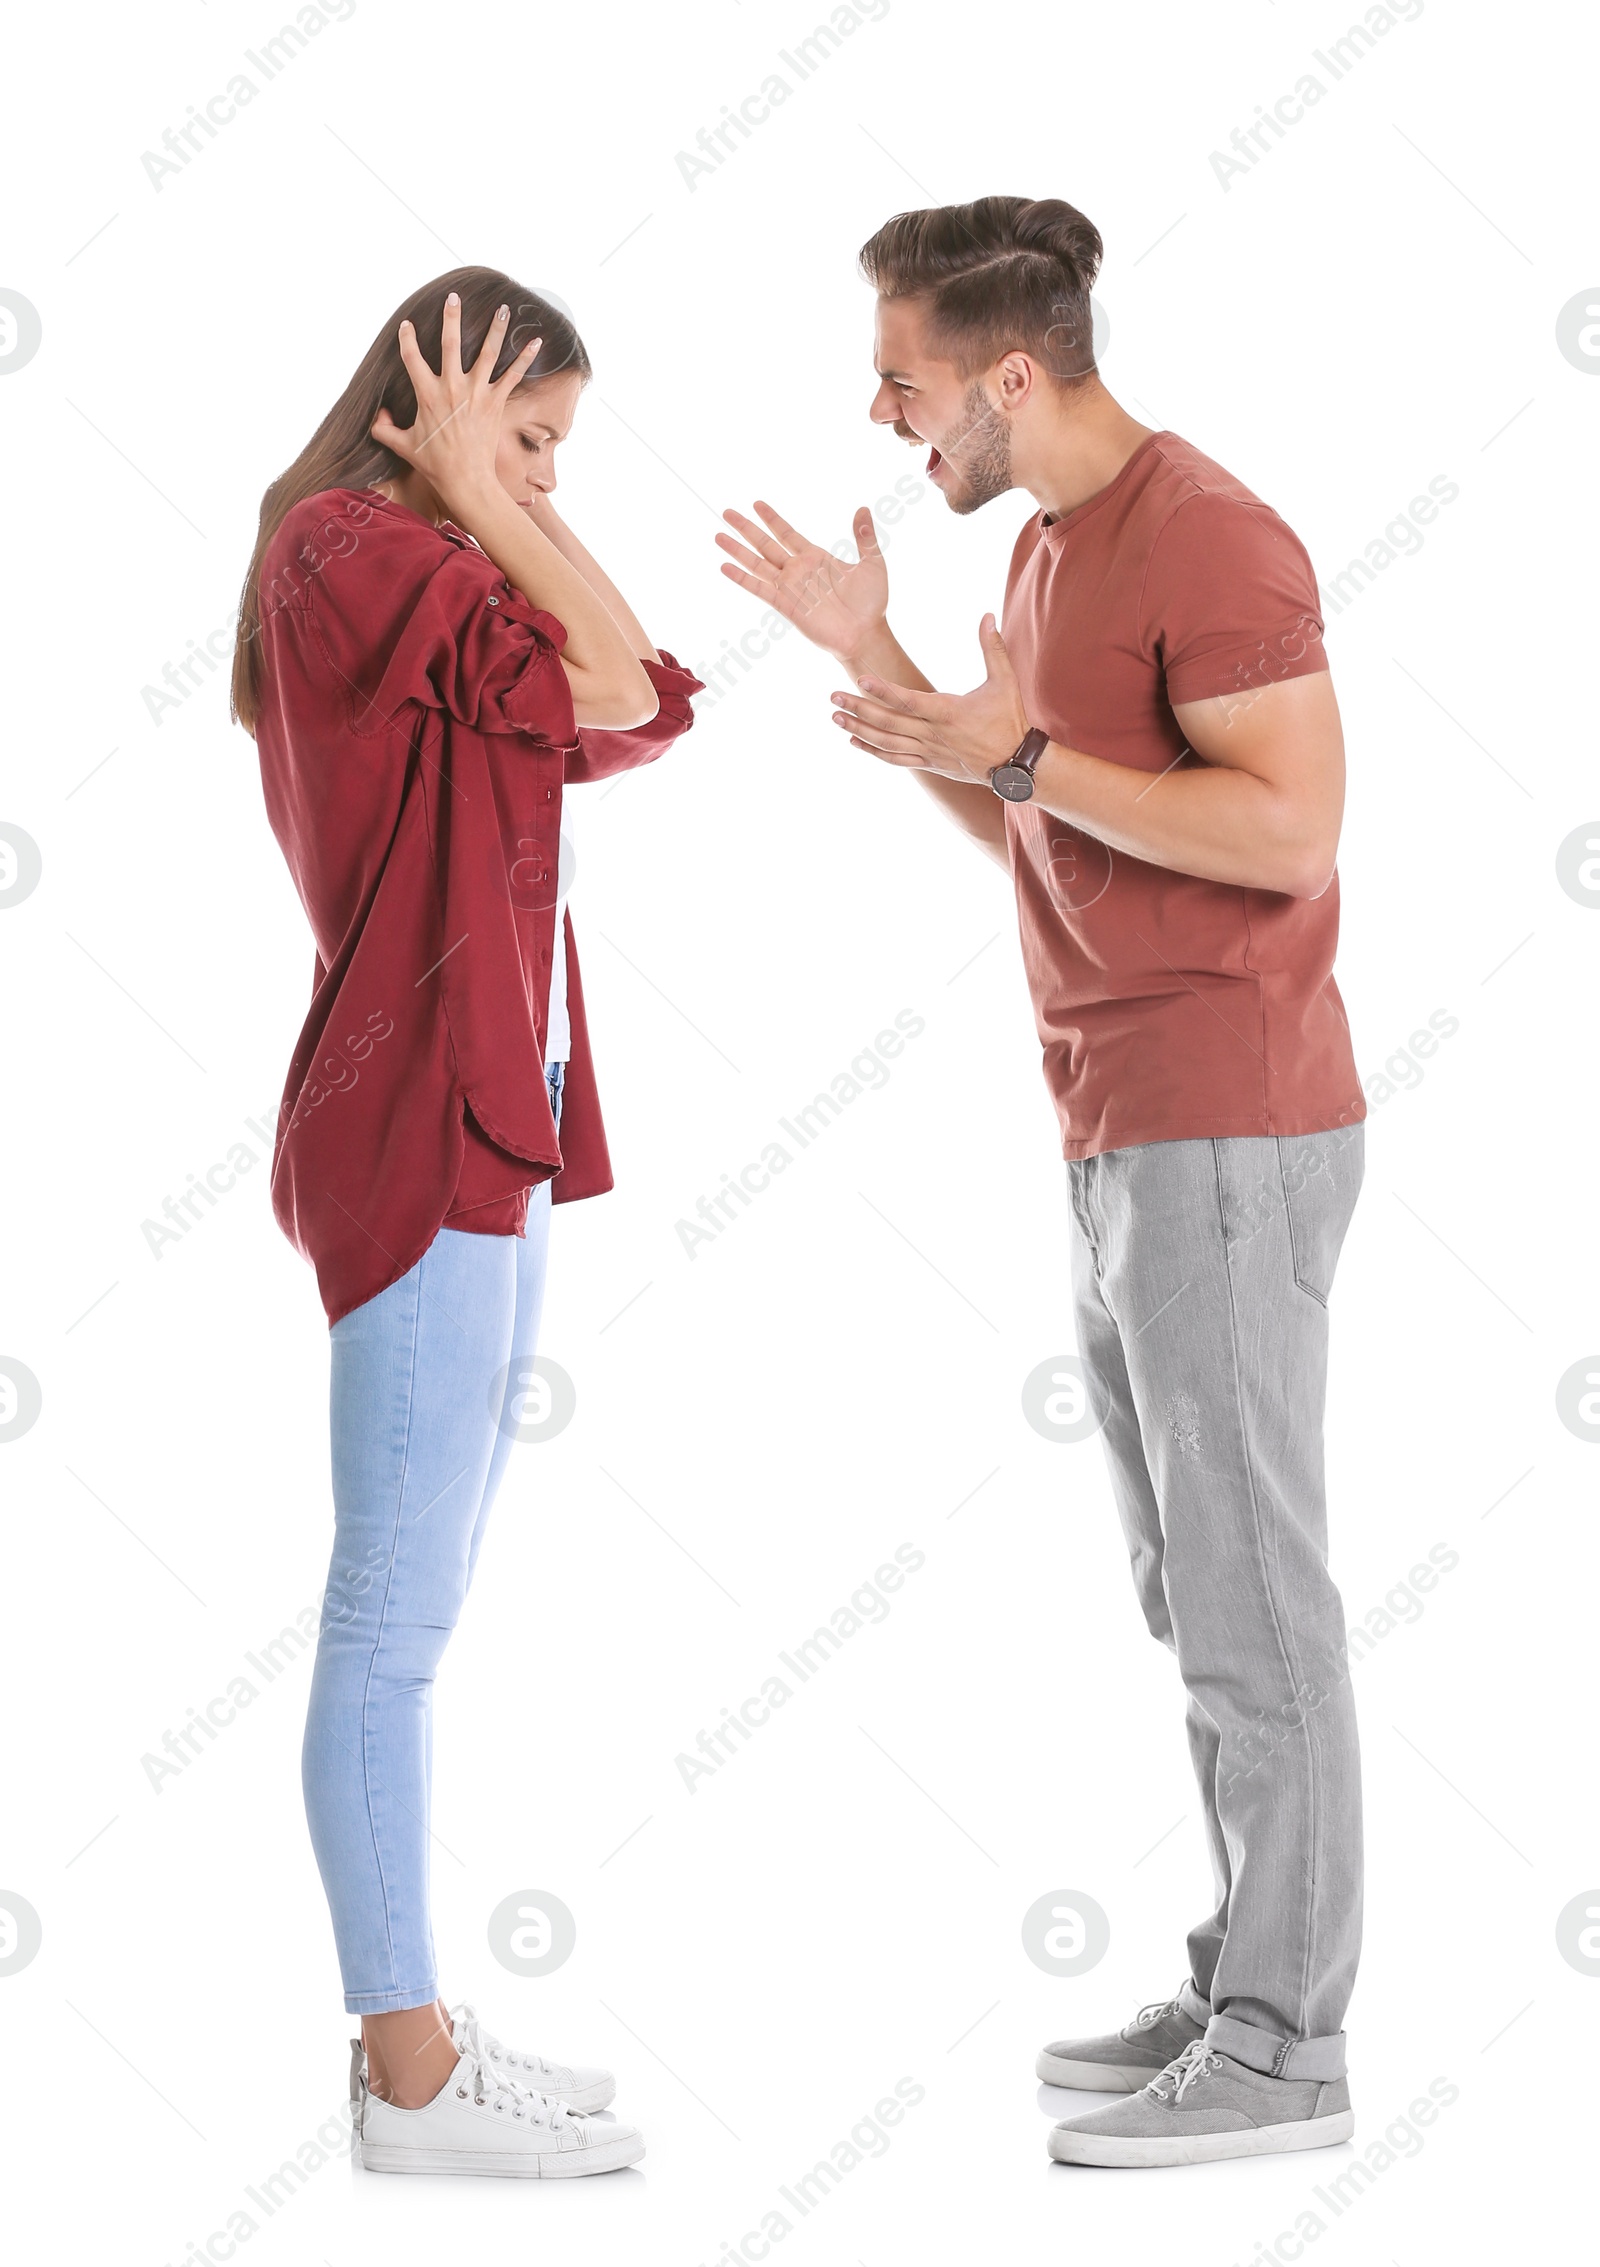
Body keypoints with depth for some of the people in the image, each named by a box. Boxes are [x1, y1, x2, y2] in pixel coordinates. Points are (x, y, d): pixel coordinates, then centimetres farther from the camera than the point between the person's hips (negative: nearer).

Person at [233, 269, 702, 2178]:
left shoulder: (423, 568, 20)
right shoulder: (346, 547, -10)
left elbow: (645, 712, 9)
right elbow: (602, 680, -17)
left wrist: (494, 491, 8)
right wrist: (470, 484, -7)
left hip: (488, 1133, 11)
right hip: (417, 1137, -10)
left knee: (415, 1612, 12)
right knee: (397, 1614, -6)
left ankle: (410, 2031, 20)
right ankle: (409, 2078, 1)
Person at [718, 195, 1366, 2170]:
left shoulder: (1207, 537, -14)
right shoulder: (1049, 545, 16)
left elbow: (1293, 830, -20)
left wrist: (1017, 749, -21)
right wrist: (874, 652, 10)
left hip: (1225, 1142, -10)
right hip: (1125, 1139, 10)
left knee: (1246, 1590, -4)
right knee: (1196, 1587, 13)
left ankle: (1280, 2053, 5)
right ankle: (1253, 1984, 23)